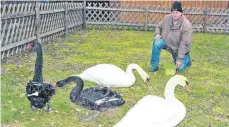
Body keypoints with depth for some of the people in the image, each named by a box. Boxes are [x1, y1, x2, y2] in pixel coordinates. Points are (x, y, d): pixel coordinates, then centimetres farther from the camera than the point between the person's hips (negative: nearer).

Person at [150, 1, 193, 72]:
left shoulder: (186, 25, -25)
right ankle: (154, 65, -13)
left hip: (178, 49, -3)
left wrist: (179, 59, -24)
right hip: (166, 42, 3)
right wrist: (157, 34, -14)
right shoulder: (167, 18, -10)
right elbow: (159, 27, 9)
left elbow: (184, 43, -24)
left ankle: (186, 58, 27)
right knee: (157, 43, -27)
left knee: (180, 68, -9)